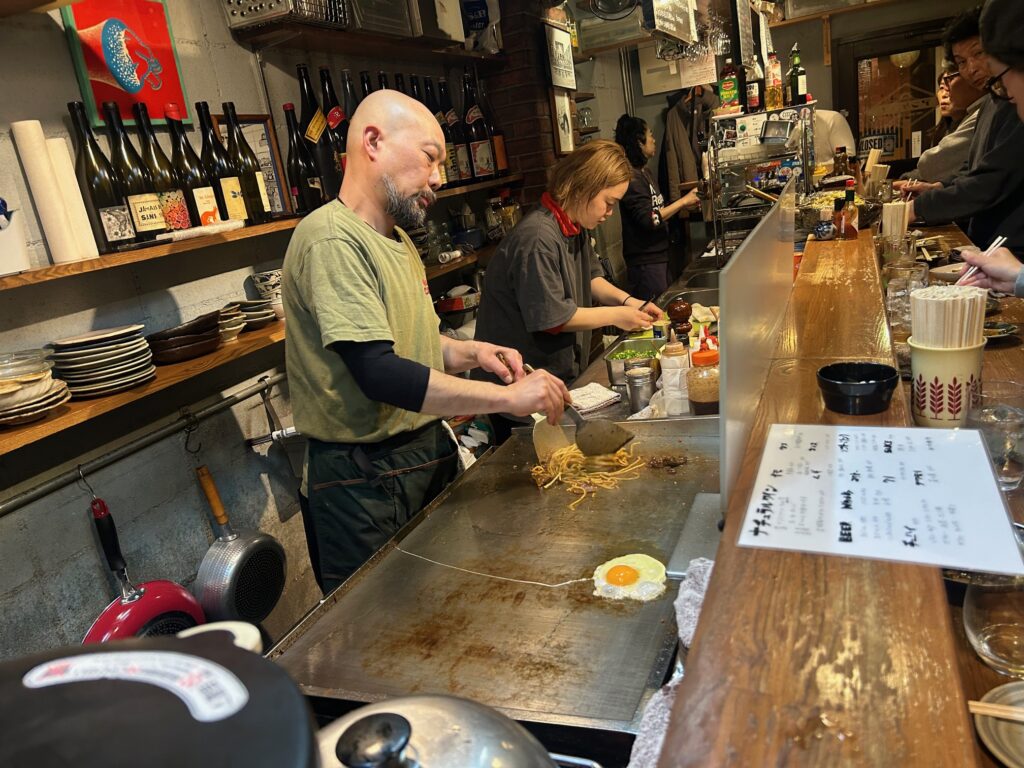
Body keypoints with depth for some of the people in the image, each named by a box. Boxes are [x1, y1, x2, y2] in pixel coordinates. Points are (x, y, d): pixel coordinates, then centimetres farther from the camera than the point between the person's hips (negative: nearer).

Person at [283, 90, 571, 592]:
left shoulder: (397, 240, 12)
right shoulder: (332, 240, -21)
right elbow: (379, 374, -30)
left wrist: (470, 354, 0)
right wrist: (509, 396, -26)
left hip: (428, 451, 9)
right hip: (367, 479, -9)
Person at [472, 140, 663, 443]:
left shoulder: (577, 228, 6)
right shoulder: (538, 238, -26)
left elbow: (590, 278, 18)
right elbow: (552, 318, -25)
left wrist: (628, 301, 2)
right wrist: (616, 316, -15)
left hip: (562, 371, 10)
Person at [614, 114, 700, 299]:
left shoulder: (644, 172, 13)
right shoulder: (631, 178, -17)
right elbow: (649, 220, -24)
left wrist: (686, 206, 6)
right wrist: (683, 201, -16)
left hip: (658, 255, 10)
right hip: (645, 262, -10)